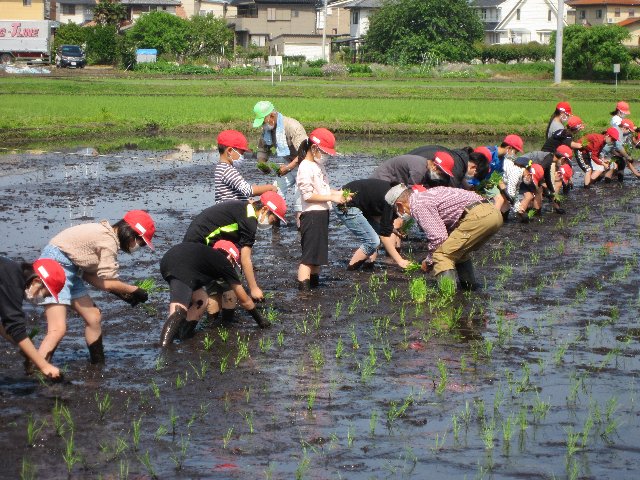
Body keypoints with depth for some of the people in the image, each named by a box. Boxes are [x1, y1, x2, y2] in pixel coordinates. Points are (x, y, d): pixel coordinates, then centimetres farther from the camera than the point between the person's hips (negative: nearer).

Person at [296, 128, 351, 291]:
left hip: (322, 213, 10)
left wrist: (338, 194, 5)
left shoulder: (318, 165, 15)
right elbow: (308, 195, -20)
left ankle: (315, 283, 24)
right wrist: (332, 197, -19)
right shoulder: (306, 168, -15)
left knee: (318, 254, 16)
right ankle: (303, 289, -11)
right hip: (312, 215, -10)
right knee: (308, 256, -10)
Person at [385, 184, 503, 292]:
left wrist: (428, 261, 7)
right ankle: (469, 284, 30)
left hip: (478, 216, -10)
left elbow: (438, 237, -8)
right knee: (459, 251, 29)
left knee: (441, 255, -5)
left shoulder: (419, 206, -4)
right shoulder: (427, 194, 27)